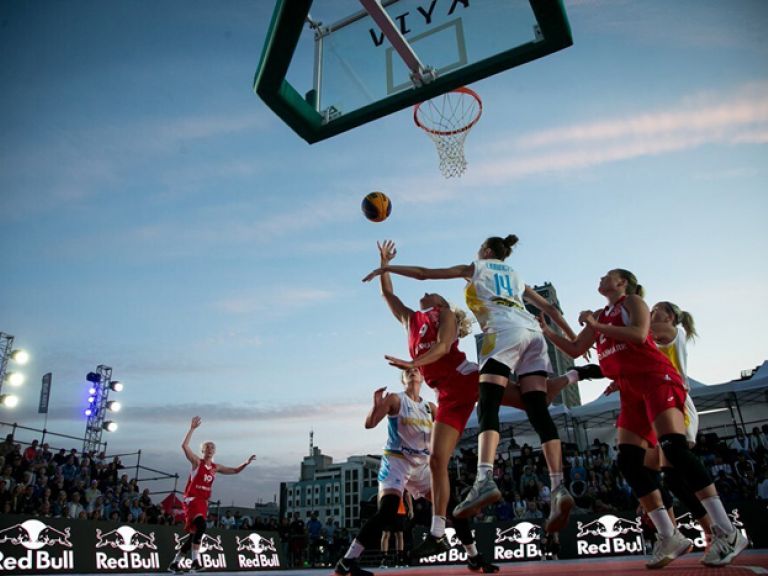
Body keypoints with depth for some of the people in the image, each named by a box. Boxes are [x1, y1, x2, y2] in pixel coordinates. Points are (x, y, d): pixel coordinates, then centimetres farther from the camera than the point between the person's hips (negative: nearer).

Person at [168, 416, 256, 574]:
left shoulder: (216, 467, 12)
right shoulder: (197, 462, -4)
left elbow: (235, 470, 20)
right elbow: (184, 446, -20)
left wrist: (246, 463, 4)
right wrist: (192, 428, -25)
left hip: (203, 502, 7)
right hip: (192, 499, -7)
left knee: (193, 534, 9)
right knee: (201, 525, -30)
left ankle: (175, 563, 24)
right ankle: (195, 561, -28)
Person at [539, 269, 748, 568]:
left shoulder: (633, 301, 4)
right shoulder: (599, 316, 24)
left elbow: (639, 334, -15)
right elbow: (575, 349, 25)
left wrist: (596, 325, -13)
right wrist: (546, 330, 17)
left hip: (656, 378, -7)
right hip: (631, 390, 8)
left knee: (674, 448, -21)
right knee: (628, 461, -5)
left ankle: (726, 531, -16)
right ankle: (669, 537, -2)